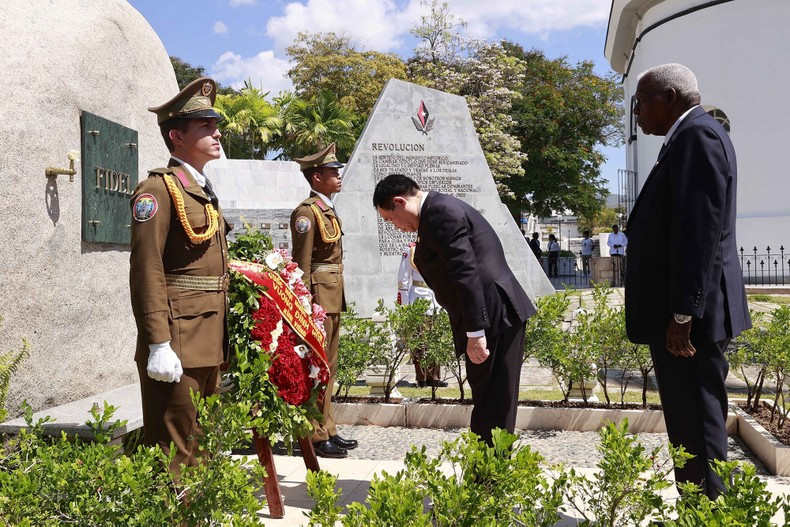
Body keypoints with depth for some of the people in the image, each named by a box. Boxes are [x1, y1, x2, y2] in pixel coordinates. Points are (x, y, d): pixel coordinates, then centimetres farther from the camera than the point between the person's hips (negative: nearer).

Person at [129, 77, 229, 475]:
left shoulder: (205, 192, 18)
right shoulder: (159, 188, -9)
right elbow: (146, 271, -17)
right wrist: (158, 345, -22)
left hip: (209, 344, 9)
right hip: (178, 345, -9)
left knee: (203, 446, 17)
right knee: (174, 453, -1)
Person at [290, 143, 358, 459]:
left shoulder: (328, 210, 17)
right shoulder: (306, 211, -12)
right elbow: (302, 263, -16)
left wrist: (337, 300, 17)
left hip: (332, 299, 10)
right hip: (318, 297, -10)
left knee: (328, 368, 14)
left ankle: (327, 430, 23)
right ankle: (316, 436, 4)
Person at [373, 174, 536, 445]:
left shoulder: (440, 213, -14)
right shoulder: (444, 209, 19)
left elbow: (466, 273, -21)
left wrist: (475, 333, -21)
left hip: (493, 317, -11)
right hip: (499, 315, 11)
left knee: (491, 408, -4)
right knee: (491, 405, 15)